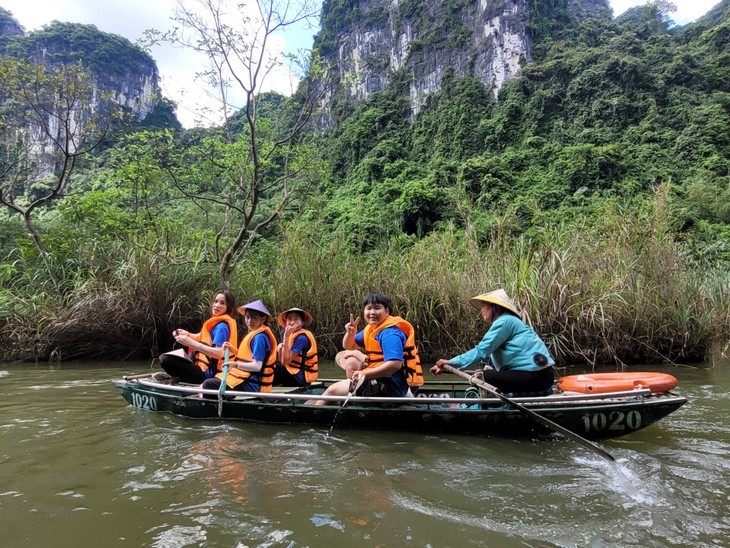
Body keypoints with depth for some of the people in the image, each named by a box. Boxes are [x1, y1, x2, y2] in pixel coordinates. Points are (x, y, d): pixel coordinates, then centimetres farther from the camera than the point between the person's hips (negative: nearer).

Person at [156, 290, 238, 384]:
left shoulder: (222, 326, -18)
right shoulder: (217, 321, 11)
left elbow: (218, 353, -29)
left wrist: (191, 343, -30)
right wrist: (187, 334, -4)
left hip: (207, 372, -11)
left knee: (166, 360, -22)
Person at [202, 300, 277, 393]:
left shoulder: (259, 337, -17)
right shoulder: (254, 334, 13)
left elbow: (257, 366, -22)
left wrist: (236, 364, -32)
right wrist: (233, 349, 8)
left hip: (251, 384, -11)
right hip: (249, 378, 11)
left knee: (208, 384, -15)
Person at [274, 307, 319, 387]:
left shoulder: (301, 337, -19)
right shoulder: (292, 334, 6)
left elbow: (285, 361, -22)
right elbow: (282, 361, 8)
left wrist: (286, 336, -23)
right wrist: (280, 346, -11)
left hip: (300, 377, -8)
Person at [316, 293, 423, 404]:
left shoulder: (390, 333, -20)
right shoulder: (372, 328, 9)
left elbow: (395, 364, -34)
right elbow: (348, 347, 18)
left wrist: (365, 374, -31)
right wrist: (351, 333, -4)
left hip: (389, 387, -10)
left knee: (331, 391, -12)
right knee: (341, 356, 20)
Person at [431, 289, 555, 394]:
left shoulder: (505, 321, -10)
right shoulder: (507, 321, 20)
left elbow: (481, 351, -20)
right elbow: (486, 355, 11)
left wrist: (452, 362, -16)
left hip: (537, 376, -10)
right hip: (536, 373, 10)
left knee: (481, 377, -16)